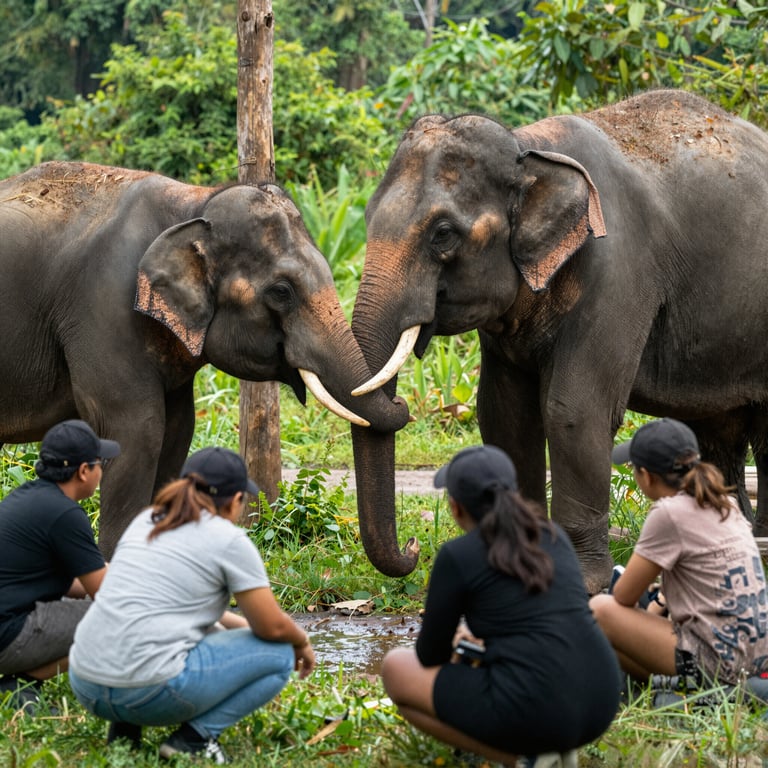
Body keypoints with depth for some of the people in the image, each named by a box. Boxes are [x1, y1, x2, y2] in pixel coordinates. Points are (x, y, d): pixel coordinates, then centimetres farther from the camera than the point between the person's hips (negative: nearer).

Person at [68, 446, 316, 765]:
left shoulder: (146, 521, 17)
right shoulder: (229, 540, -3)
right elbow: (272, 627, 0)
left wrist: (235, 622, 41)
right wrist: (302, 642, 22)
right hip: (149, 689, -7)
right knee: (278, 654, 9)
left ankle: (124, 729, 15)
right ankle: (194, 737, -4)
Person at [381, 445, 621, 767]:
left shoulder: (457, 556, -4)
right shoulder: (554, 535, 14)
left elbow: (431, 656, 8)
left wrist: (452, 639, 32)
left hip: (534, 712, -7)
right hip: (600, 703, 7)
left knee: (395, 668, 17)